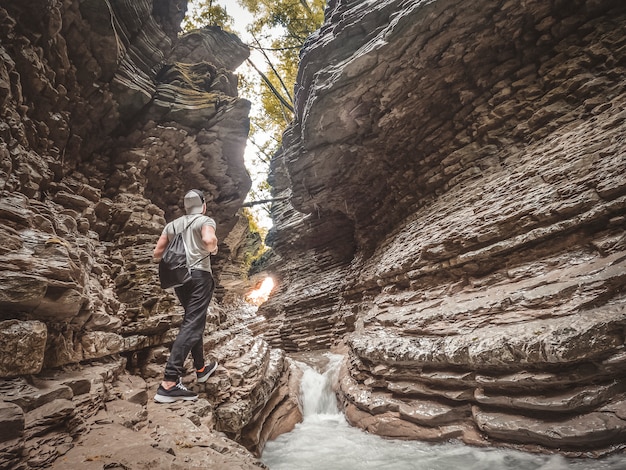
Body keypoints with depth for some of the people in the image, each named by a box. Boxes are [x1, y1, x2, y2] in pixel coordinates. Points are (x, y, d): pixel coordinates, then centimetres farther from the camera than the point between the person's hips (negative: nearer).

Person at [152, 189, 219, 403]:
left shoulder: (172, 224, 16)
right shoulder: (206, 221, 0)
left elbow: (157, 253, 12)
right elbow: (208, 240, -23)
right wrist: (214, 248, -2)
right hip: (199, 275, -7)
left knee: (193, 321, 20)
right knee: (191, 325, -11)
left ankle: (201, 368, 32)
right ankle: (169, 383, -18)